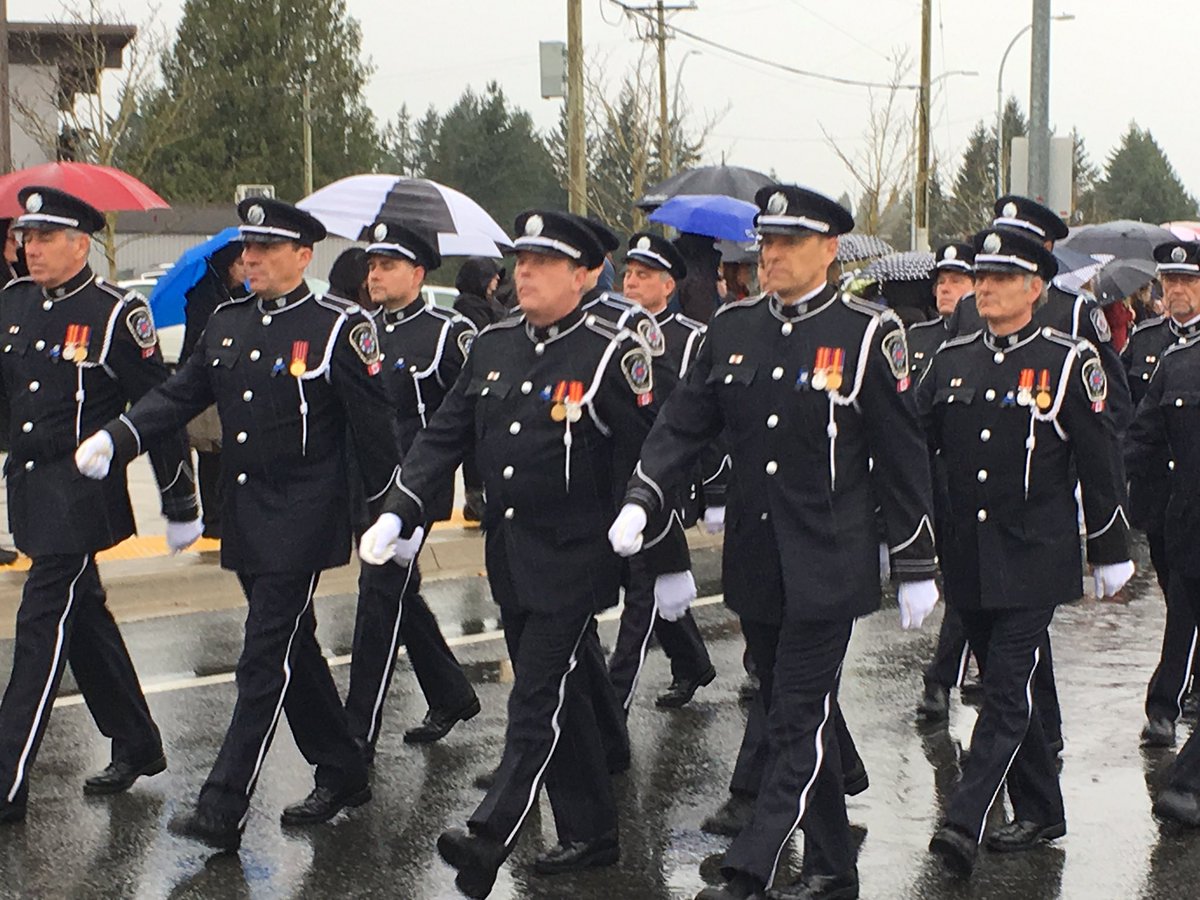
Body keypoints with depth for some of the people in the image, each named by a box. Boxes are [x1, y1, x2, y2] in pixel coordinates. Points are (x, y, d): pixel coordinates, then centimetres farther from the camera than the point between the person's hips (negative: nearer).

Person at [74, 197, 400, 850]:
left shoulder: (338, 329, -9)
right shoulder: (226, 324, 10)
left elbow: (373, 425, -6)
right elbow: (179, 394, 9)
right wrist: (116, 438, -7)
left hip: (300, 525, -7)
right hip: (244, 521, 7)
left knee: (265, 664, -7)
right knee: (294, 651, 15)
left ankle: (222, 810, -7)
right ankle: (343, 776, 29)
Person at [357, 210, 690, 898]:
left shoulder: (612, 355, -11)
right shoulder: (494, 346, 8)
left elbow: (648, 464, -9)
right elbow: (444, 434, 9)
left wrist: (670, 563, -7)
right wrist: (400, 511, -3)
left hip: (574, 561, -7)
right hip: (510, 557, 7)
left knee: (539, 705, -8)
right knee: (564, 699, 15)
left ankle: (489, 841, -12)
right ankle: (591, 834, 25)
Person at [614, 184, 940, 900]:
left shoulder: (867, 333, -7)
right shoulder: (733, 327, 7)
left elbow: (903, 457, -5)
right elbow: (685, 424, 6)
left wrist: (917, 566, -4)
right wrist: (640, 501, -9)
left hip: (827, 566, -5)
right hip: (755, 564, 5)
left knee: (799, 721, -5)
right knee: (803, 718, 14)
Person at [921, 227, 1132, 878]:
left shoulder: (1069, 361, -4)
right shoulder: (951, 361, 8)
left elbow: (1099, 463, -1)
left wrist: (1109, 551, 1)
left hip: (1033, 560, -5)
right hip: (965, 557, 5)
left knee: (1009, 690, -10)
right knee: (1004, 686, 13)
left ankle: (964, 823, -15)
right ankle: (1040, 812, 25)